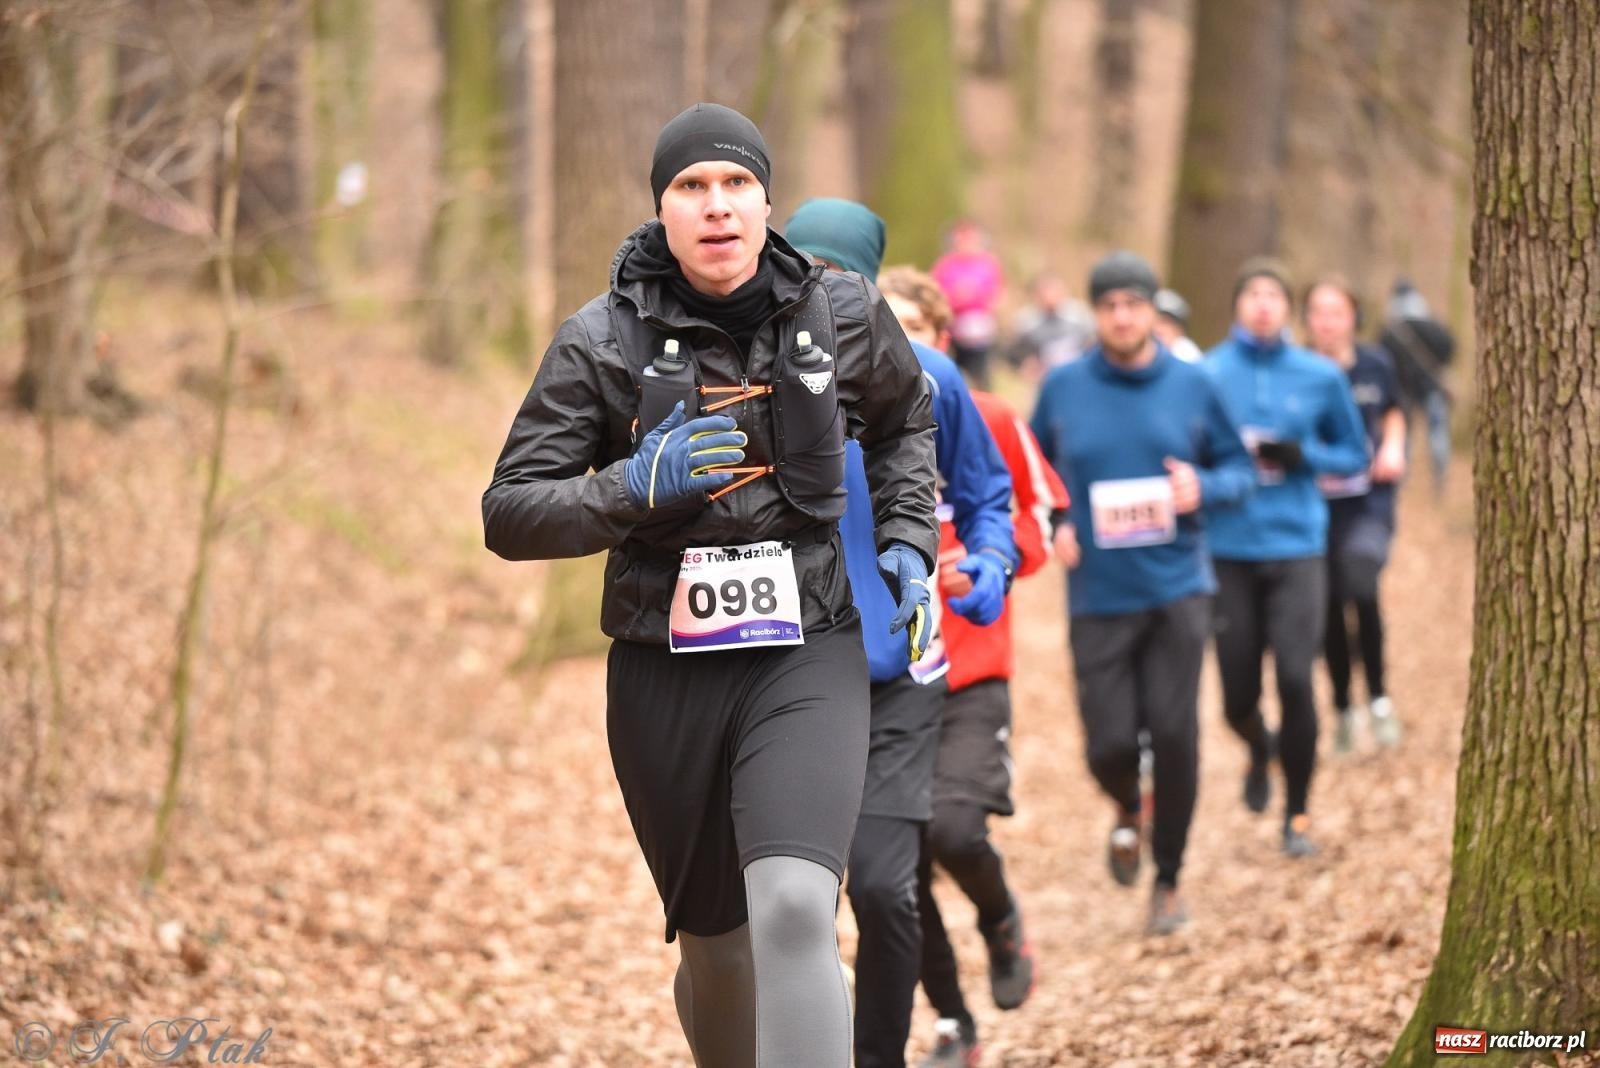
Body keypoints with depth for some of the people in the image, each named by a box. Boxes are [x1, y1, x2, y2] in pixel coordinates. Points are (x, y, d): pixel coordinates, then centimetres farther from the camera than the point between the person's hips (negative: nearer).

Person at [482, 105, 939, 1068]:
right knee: (715, 946, 13)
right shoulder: (604, 340, -5)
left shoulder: (843, 316, 0)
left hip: (806, 660, -1)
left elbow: (905, 419, 23)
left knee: (794, 912, -24)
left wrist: (908, 537, 9)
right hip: (664, 672, 1)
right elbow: (509, 515, -4)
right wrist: (633, 487, -20)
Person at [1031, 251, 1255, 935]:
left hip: (1177, 588, 0)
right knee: (1108, 744, -4)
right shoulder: (1063, 388, 3)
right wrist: (1051, 528, -5)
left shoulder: (1191, 385, 3)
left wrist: (1204, 489, -13)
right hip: (1097, 594, 0)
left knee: (1174, 733, -7)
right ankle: (1128, 811, 34)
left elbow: (1238, 469, 8)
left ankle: (1169, 880, 12)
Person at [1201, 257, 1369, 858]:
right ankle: (1260, 751, 41)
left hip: (1296, 545, 0)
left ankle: (1297, 815, 4)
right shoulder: (1208, 375, 0)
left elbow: (1354, 456, 10)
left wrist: (1303, 456, -9)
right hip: (1229, 552, 0)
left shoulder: (1320, 377, 3)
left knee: (1295, 680, -13)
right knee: (1238, 698, 4)